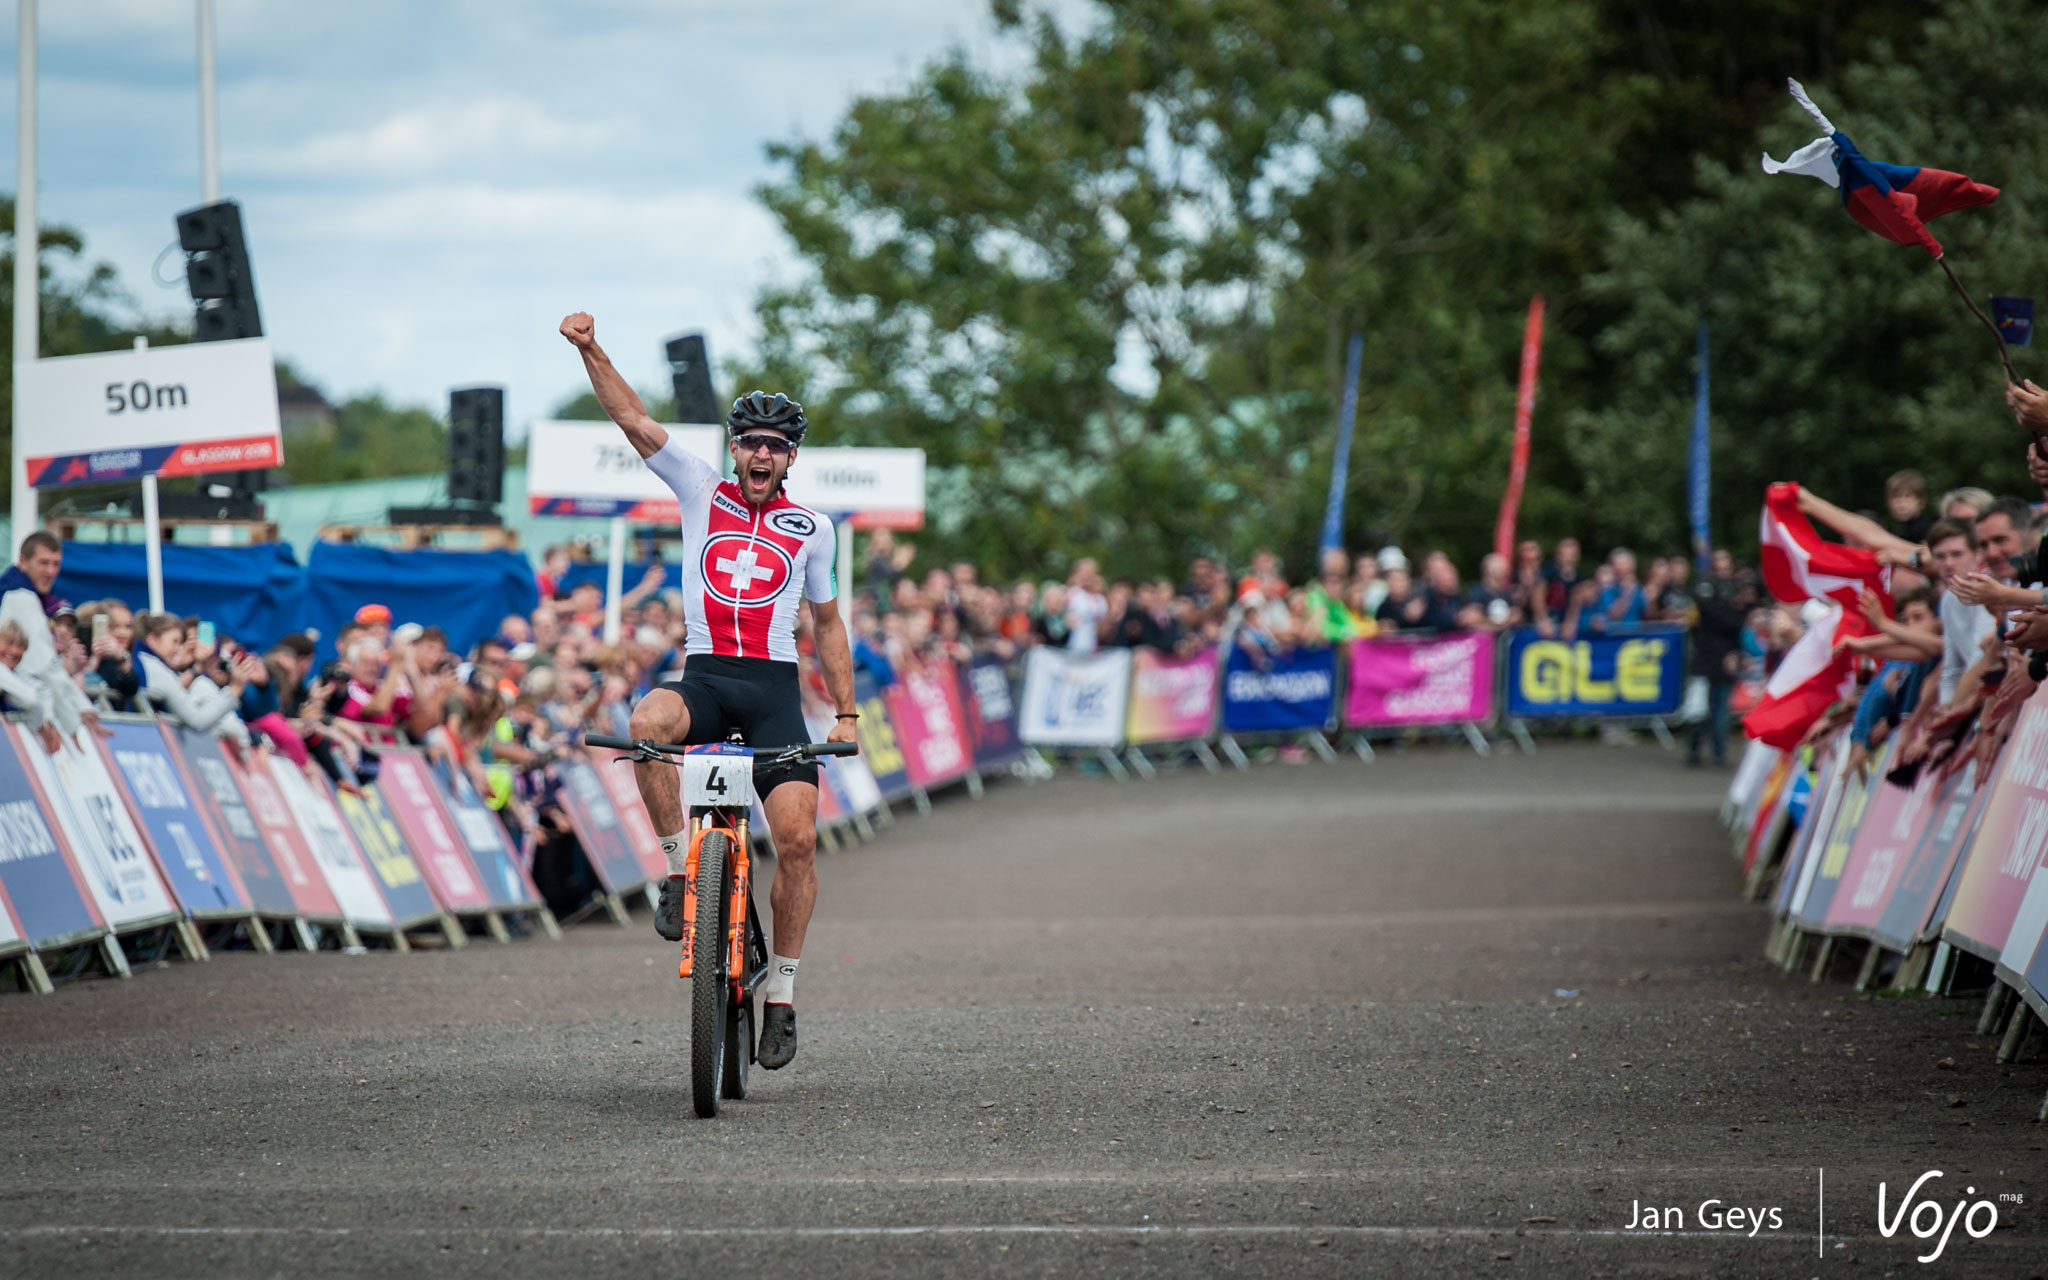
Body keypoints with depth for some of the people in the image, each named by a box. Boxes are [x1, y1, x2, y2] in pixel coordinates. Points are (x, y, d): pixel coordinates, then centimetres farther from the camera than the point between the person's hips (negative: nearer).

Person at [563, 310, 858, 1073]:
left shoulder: (811, 528, 11)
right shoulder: (701, 491, 9)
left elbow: (827, 623, 19)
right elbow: (632, 419, 0)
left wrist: (846, 714, 13)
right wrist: (590, 351, -13)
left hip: (774, 688, 1)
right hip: (704, 677, 0)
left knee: (796, 838, -14)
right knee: (649, 722, -36)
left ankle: (780, 993, -1)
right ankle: (681, 868, -18)